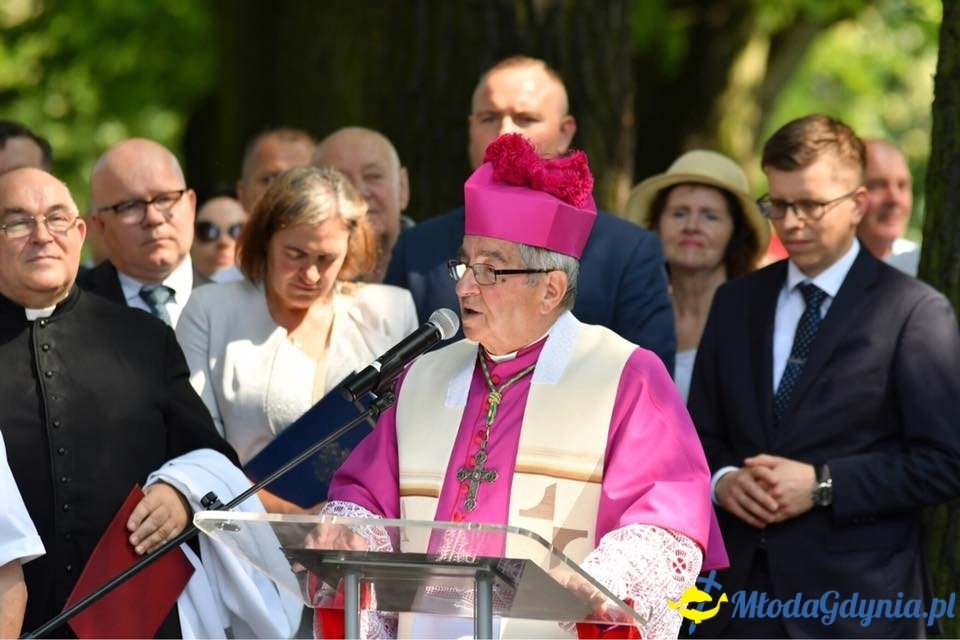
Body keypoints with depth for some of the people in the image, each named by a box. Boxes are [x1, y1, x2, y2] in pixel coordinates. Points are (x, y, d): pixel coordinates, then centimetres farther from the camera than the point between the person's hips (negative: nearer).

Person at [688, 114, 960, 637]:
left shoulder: (915, 313, -4)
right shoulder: (736, 302, 14)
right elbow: (702, 430, 16)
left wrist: (822, 485, -15)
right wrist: (720, 478, -6)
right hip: (742, 589, 4)